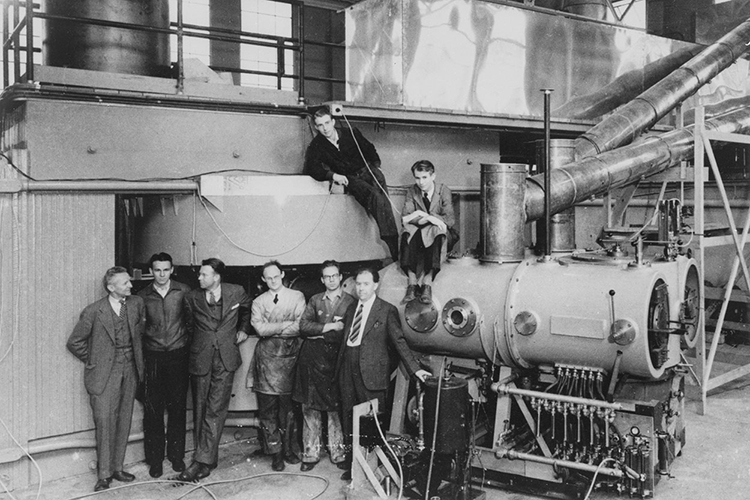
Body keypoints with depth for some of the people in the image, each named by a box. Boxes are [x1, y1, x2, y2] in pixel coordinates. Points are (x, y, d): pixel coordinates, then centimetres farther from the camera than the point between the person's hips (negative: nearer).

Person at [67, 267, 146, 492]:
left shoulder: (137, 303, 0)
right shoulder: (93, 311, -12)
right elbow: (75, 342, -3)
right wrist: (93, 361, 2)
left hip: (130, 371, 4)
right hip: (104, 374, -4)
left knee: (124, 421, 9)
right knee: (104, 421, -8)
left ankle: (117, 468, 21)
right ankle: (104, 474, 1)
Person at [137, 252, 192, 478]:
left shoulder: (184, 292, -1)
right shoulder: (143, 296, 2)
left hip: (178, 356, 0)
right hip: (152, 357, 0)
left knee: (177, 407, 6)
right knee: (153, 410, 2)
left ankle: (176, 455, 19)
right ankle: (154, 458, 13)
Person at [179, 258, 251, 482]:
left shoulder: (236, 292, -2)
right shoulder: (191, 298, 0)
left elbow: (247, 309, 20)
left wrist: (243, 330, 17)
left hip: (226, 358, -2)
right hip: (200, 359, 2)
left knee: (215, 410, -8)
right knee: (200, 410, 5)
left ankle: (202, 461, -7)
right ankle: (208, 459, 16)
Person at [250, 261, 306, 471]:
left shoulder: (297, 297, 8)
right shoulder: (258, 302, 12)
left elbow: (300, 327, -5)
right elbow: (260, 328, -4)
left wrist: (272, 330, -5)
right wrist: (287, 324, -8)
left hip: (289, 354, -1)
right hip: (267, 356, 1)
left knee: (288, 405, 2)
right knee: (267, 407, -1)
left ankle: (289, 449, 14)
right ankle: (275, 452, 7)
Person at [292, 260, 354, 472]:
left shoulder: (351, 302, 6)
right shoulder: (315, 300, 13)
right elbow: (303, 326, 1)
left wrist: (319, 332, -6)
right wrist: (330, 326, -7)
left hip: (338, 357, -1)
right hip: (313, 358, 2)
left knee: (336, 407, -1)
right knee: (310, 406, 0)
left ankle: (338, 452, 8)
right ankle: (310, 453, 7)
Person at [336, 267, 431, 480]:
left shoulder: (387, 311, -4)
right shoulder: (351, 308, 14)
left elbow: (399, 341, -4)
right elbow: (345, 339, 16)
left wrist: (415, 368, -11)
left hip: (371, 373, -6)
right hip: (348, 372, 6)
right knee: (349, 421, 12)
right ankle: (352, 466, 24)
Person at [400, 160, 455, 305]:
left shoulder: (443, 191, 1)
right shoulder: (412, 192, 7)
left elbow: (450, 220, -8)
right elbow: (404, 219, -5)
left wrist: (421, 215, -19)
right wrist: (430, 218, -22)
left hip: (436, 234, -1)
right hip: (417, 234, 1)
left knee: (436, 231, -36)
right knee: (408, 232, -33)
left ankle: (427, 284, -43)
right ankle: (412, 284, -40)